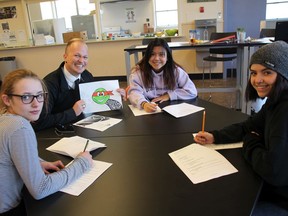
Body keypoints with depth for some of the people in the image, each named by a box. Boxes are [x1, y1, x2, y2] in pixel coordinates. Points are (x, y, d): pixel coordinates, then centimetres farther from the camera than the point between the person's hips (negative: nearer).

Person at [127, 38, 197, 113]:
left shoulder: (176, 71, -2)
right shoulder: (138, 71, -4)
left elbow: (192, 91, -3)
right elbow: (134, 92, -17)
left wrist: (169, 95, -11)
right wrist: (144, 104, -37)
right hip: (147, 112, 0)